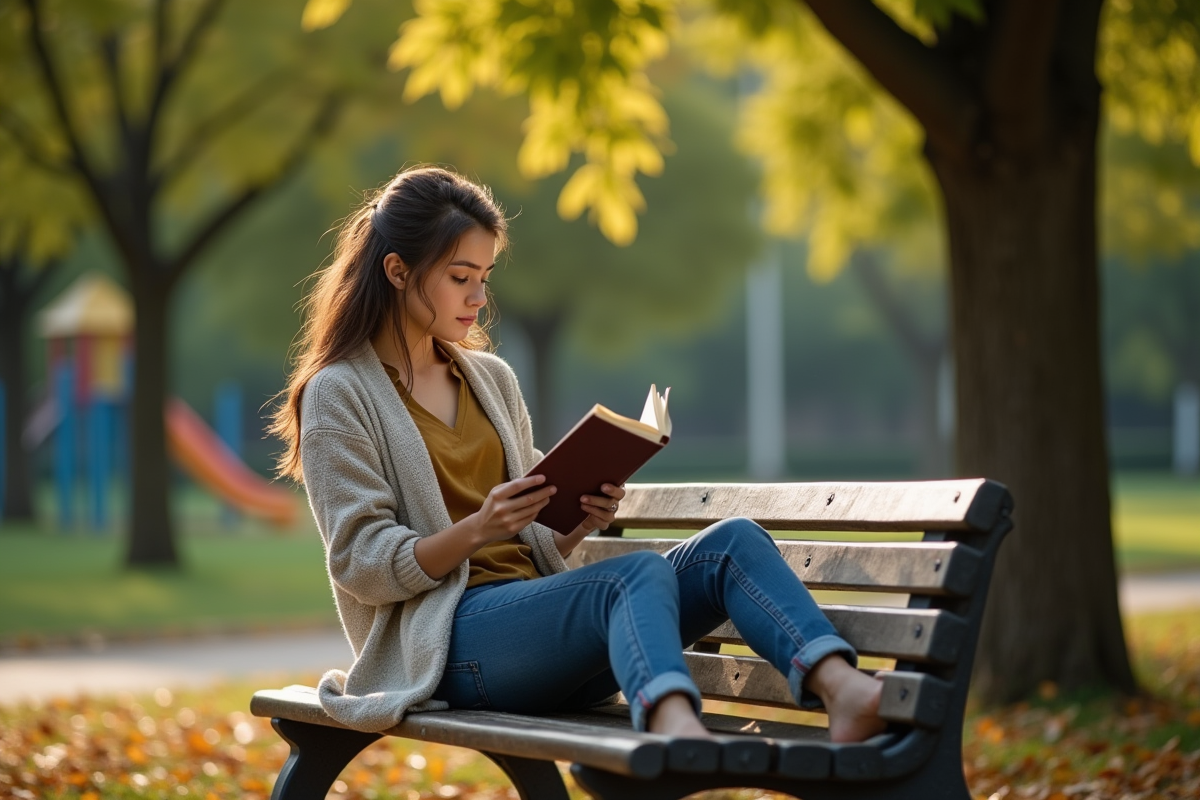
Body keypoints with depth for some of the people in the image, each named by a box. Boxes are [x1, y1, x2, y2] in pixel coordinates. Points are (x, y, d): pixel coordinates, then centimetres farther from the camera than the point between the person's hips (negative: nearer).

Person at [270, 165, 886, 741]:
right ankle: (677, 730, -67)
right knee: (638, 573, -35)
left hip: (532, 607, 7)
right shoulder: (338, 396, 2)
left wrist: (578, 524, -1)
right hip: (446, 641, -7)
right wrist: (476, 530, -22)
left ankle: (840, 686, -46)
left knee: (732, 543, -18)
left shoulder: (491, 379, 21)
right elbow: (362, 564, -6)